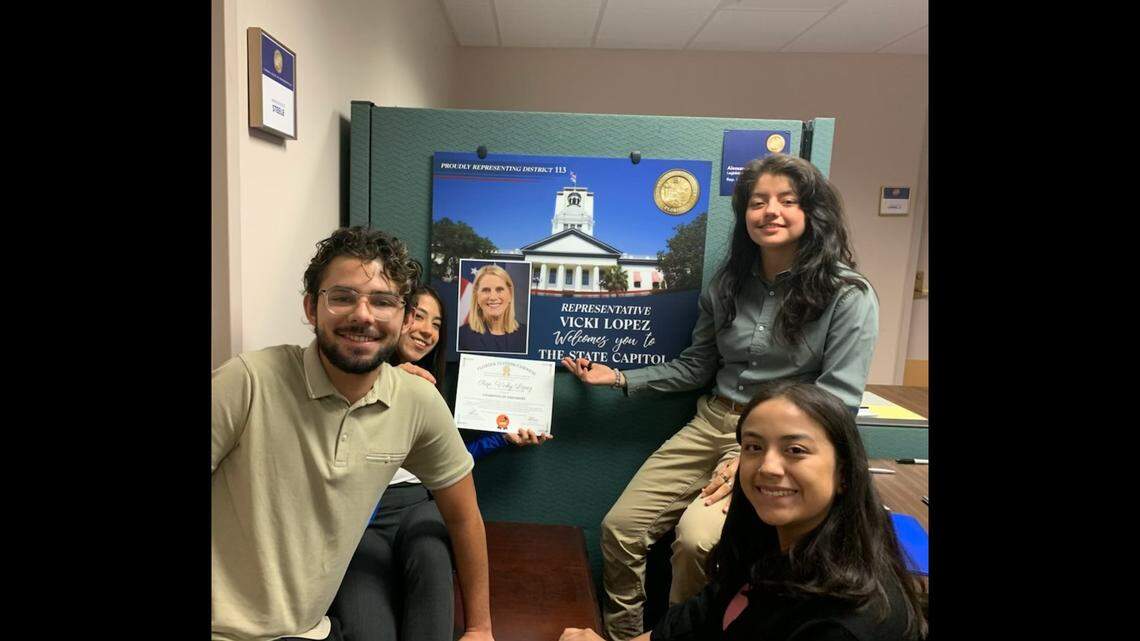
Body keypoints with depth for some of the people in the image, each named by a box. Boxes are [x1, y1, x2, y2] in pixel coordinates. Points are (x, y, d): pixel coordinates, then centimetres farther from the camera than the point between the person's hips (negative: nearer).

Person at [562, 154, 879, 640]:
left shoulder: (848, 295, -8)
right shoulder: (728, 284, 7)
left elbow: (837, 402, -11)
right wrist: (619, 378, 4)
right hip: (711, 424, 5)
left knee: (696, 537, -27)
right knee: (620, 526, -6)